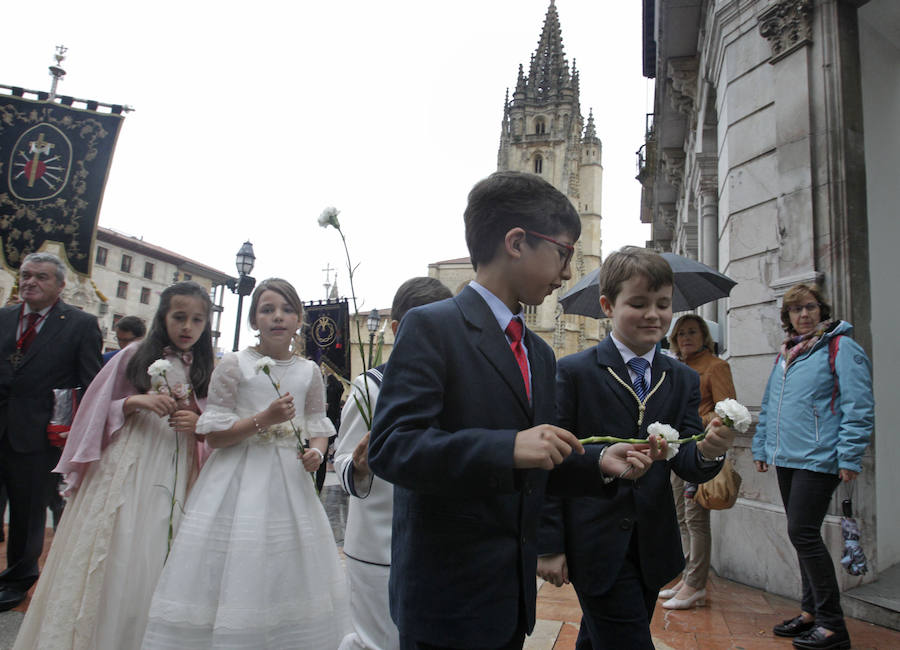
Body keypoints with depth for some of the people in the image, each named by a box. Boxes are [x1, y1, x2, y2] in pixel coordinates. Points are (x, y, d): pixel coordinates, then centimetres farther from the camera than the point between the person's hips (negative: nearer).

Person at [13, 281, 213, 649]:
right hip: (123, 465, -1)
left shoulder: (206, 372, 8)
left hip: (173, 473, 1)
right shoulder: (134, 357, 4)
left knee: (148, 560, 2)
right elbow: (99, 409, 6)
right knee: (109, 554, 0)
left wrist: (197, 423, -8)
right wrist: (136, 401, -11)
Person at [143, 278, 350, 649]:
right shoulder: (233, 365, -3)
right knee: (234, 579, 0)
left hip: (290, 481, 3)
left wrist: (317, 452, -10)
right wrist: (264, 419, -18)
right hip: (239, 482, -3)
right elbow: (213, 436, -5)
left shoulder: (309, 372, 7)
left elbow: (319, 429, 11)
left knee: (289, 575, 9)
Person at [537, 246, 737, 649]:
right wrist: (549, 544, -10)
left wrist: (708, 452, -24)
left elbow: (685, 464, -1)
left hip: (653, 549, 5)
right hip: (595, 549, -5)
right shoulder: (574, 372, -10)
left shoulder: (684, 380, 6)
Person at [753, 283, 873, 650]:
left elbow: (858, 407, -12)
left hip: (818, 459, -8)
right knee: (802, 535, 14)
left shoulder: (841, 347, -6)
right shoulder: (785, 354, 16)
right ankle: (811, 611, 26)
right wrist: (761, 447, 18)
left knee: (803, 534, -9)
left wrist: (849, 457, -16)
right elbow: (769, 406, 21)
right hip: (785, 459, 8)